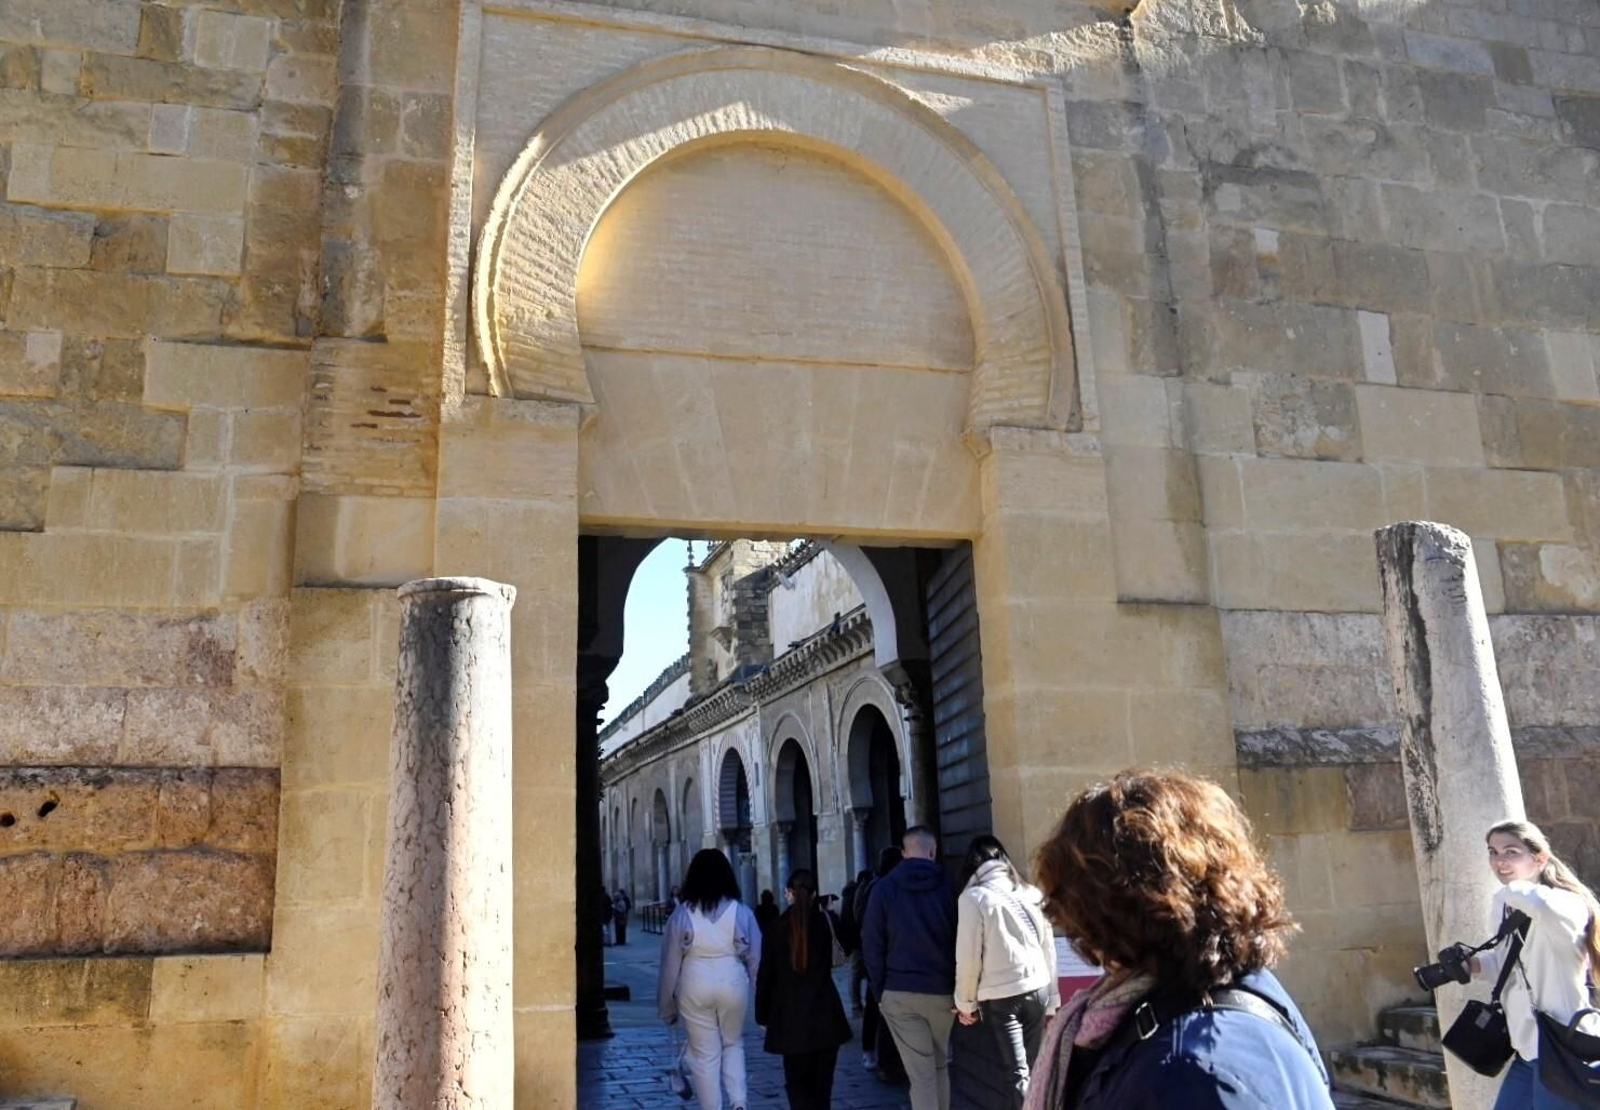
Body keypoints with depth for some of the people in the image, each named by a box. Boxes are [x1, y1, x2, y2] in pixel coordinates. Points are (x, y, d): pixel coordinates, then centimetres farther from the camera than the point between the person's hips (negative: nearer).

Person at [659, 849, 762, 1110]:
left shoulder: (682, 914, -4)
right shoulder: (741, 911, -5)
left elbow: (670, 963, 1)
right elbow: (755, 957, -2)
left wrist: (667, 1005, 11)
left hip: (695, 988, -1)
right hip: (733, 985, 1)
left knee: (704, 1054, 11)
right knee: (733, 1044, 20)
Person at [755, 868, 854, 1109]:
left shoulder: (776, 929, -5)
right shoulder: (826, 921, -2)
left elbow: (765, 976, -2)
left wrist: (762, 1015, 7)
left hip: (790, 1018, -1)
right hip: (825, 1014, 1)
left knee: (797, 1083, 6)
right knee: (822, 1082, 11)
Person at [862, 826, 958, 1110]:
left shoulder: (884, 887, -1)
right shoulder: (947, 885, -1)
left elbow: (872, 943, -2)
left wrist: (880, 989, 3)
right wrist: (960, 986, 4)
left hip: (899, 992, -1)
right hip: (942, 990, 1)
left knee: (920, 1073, 0)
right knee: (941, 1065, 20)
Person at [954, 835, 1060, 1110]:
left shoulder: (974, 896, -7)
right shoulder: (1030, 892, 6)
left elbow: (969, 956, -7)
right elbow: (1049, 948, 10)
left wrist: (965, 1002, 5)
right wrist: (1052, 999, 18)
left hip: (1000, 995, -4)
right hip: (1038, 988, 5)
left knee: (1017, 1072, -1)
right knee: (1033, 1068, 13)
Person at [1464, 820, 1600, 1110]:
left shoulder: (1565, 904, -17)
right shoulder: (1506, 906, 11)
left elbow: (1540, 904, -44)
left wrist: (1509, 891, -22)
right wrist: (1470, 963, 5)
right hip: (1527, 1050, 9)